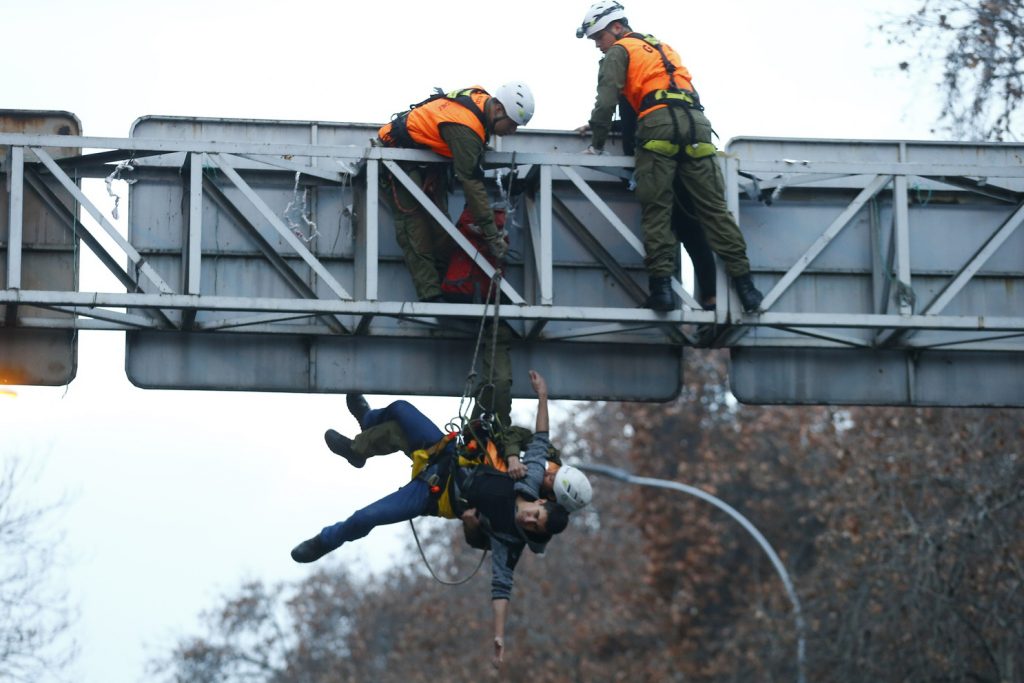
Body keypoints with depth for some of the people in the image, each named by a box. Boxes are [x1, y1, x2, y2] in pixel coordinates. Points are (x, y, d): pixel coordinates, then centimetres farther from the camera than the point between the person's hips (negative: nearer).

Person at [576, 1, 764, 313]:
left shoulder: (619, 51, 12)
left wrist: (597, 144, 9)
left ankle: (661, 285, -13)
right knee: (714, 208, 1)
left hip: (659, 123, -6)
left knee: (655, 210, -4)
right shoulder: (662, 47, 33)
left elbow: (606, 102, 2)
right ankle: (743, 282, -5)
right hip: (696, 121, 6)